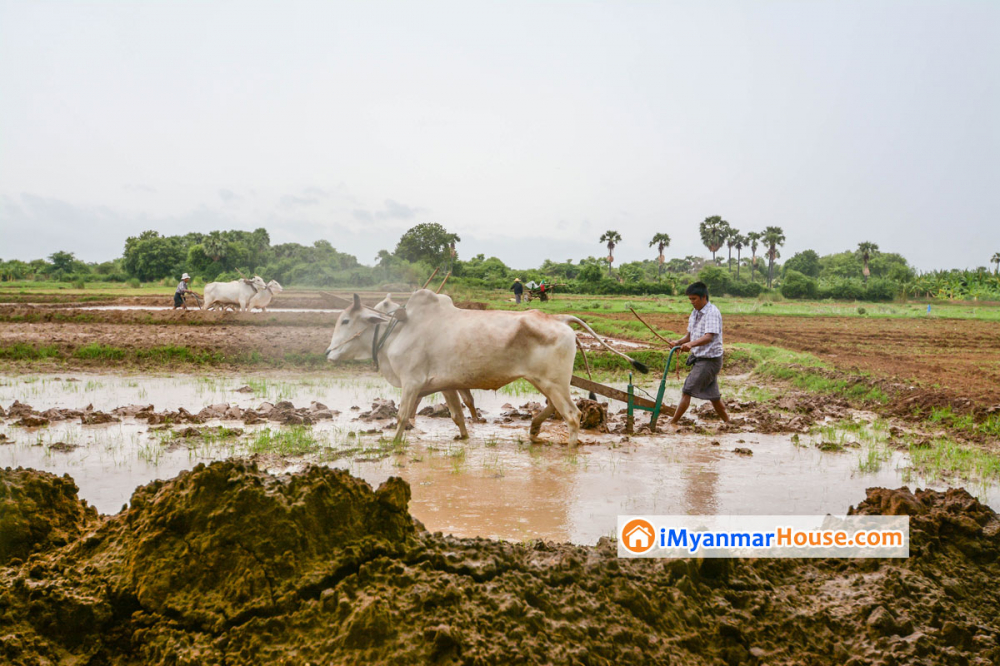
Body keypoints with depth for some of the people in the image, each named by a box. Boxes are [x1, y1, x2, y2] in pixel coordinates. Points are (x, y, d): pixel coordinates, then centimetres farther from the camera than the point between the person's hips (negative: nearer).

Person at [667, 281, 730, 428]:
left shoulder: (712, 313, -17)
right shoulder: (695, 313, 10)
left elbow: (709, 337, -29)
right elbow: (690, 335, 13)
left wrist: (691, 344, -45)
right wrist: (678, 342, -7)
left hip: (710, 359, -9)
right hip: (699, 358, 9)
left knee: (687, 391, -10)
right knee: (712, 395, 15)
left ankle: (673, 423, -5)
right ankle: (728, 423, 27)